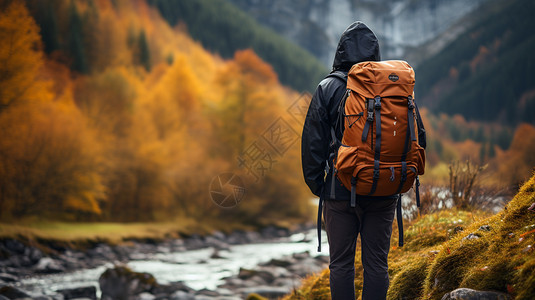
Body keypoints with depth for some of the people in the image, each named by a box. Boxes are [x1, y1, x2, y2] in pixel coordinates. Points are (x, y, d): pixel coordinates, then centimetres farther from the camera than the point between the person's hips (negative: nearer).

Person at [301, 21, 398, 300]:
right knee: (377, 264, 7)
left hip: (341, 190, -2)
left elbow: (313, 140, -4)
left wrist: (315, 182, 6)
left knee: (341, 264, 5)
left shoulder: (328, 88, -4)